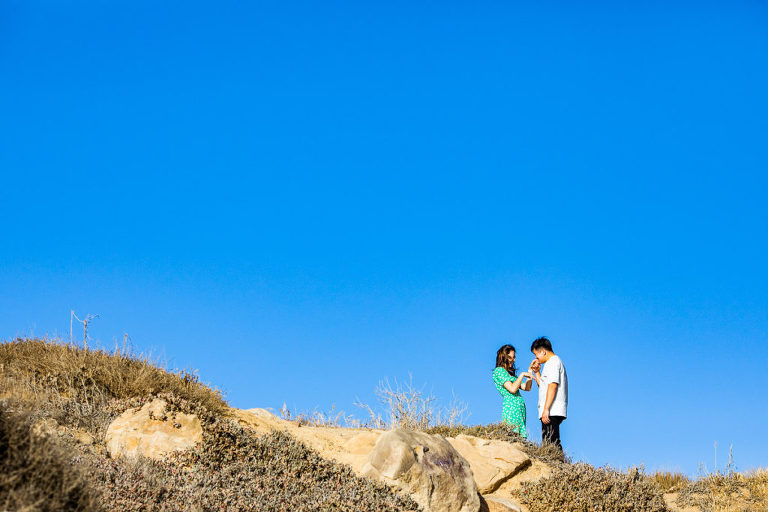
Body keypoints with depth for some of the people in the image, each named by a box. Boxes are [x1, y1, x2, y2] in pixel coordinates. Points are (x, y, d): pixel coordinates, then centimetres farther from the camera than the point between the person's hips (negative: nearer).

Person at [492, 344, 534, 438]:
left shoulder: (511, 373, 24)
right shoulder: (499, 370, -2)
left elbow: (527, 388, 20)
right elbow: (512, 389, -13)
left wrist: (530, 371, 17)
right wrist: (522, 375, -5)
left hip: (520, 408, 9)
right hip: (511, 407, -9)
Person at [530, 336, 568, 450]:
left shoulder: (553, 362, -5)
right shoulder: (554, 362, 27)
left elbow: (553, 385, -18)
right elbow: (543, 386, 33)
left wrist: (546, 409, -23)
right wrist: (536, 372, 21)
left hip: (552, 412, -10)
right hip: (551, 412, 10)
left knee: (549, 443, -16)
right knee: (553, 444, 5)